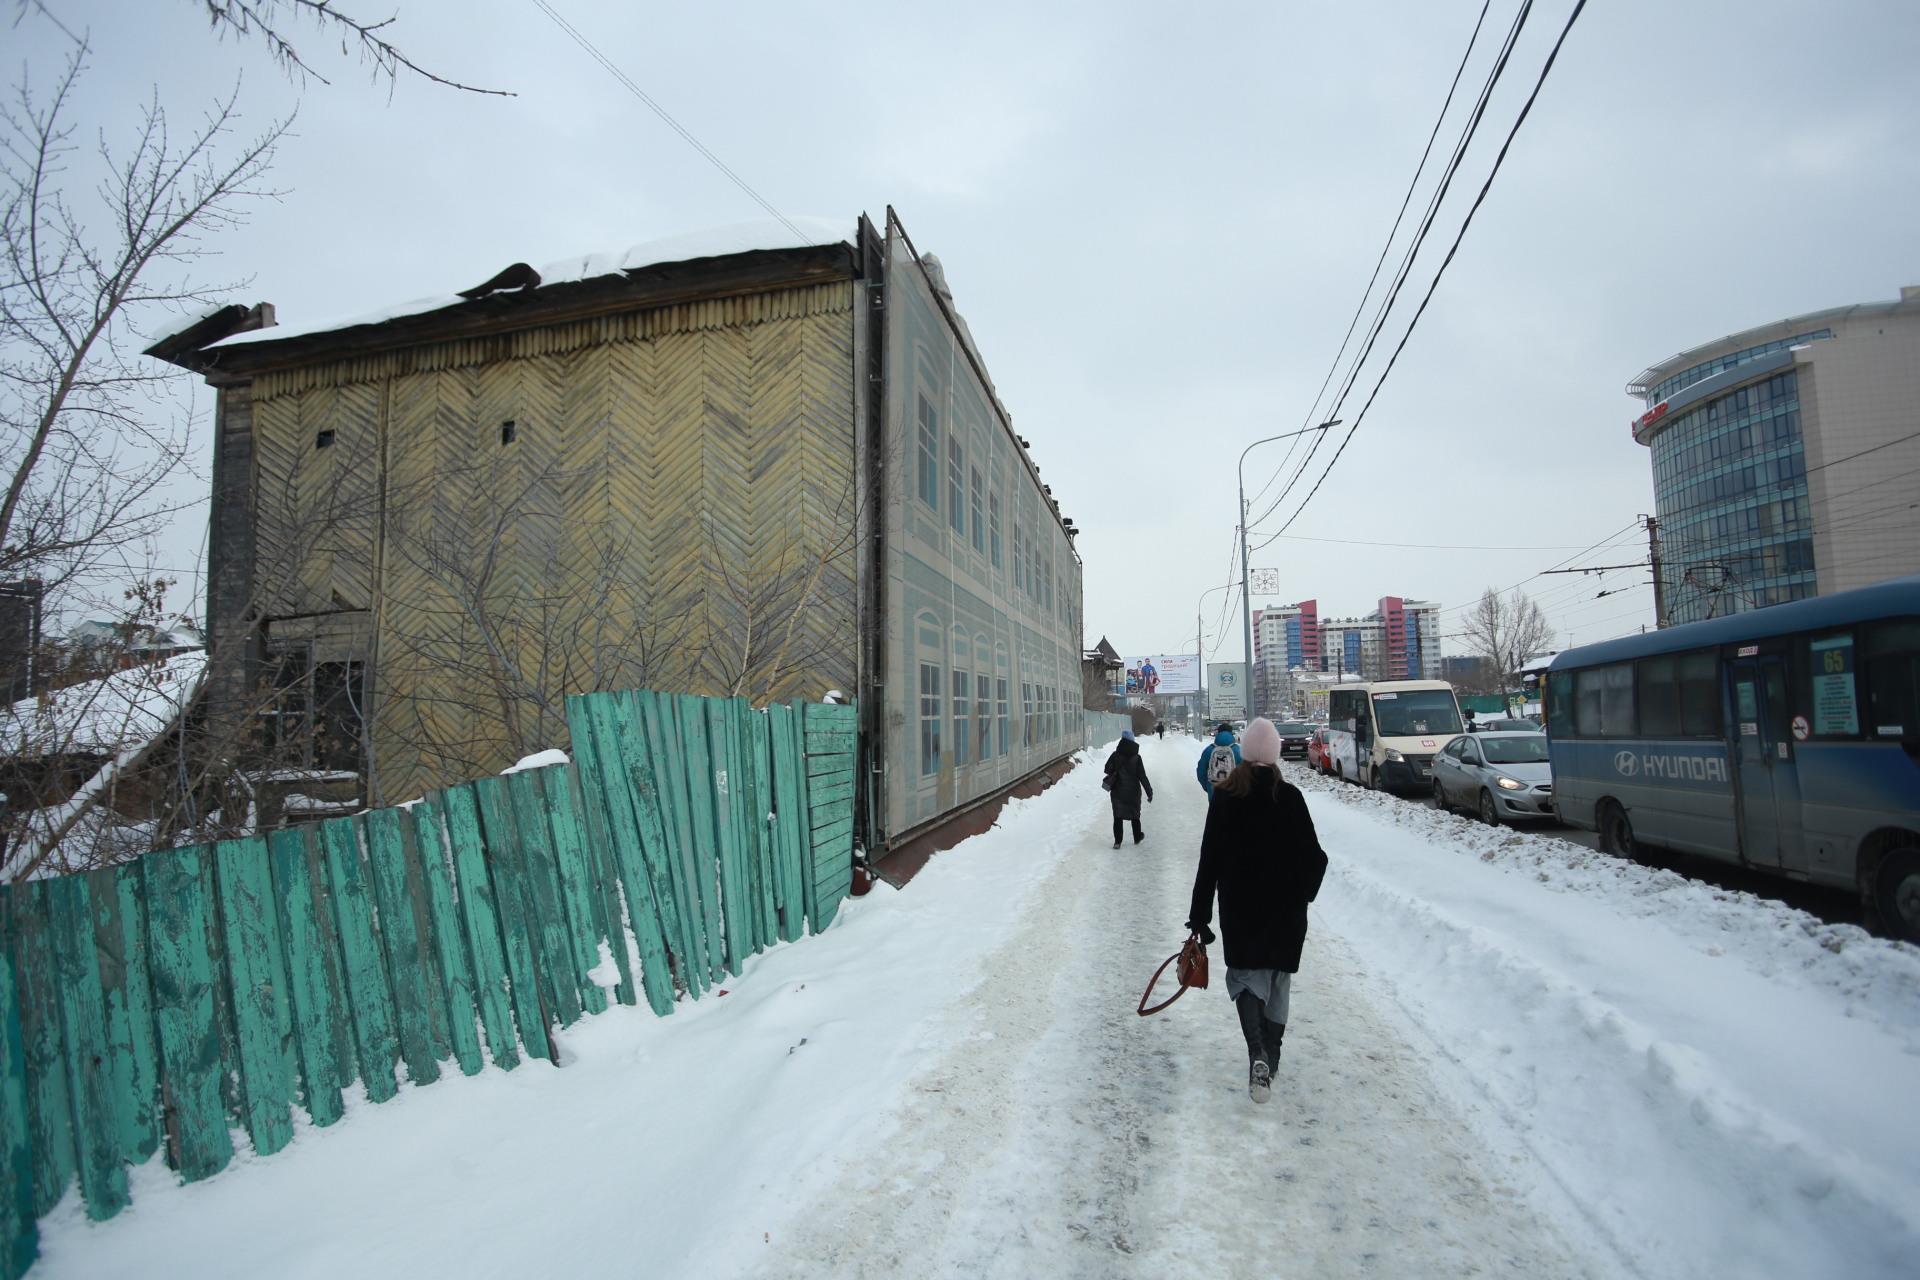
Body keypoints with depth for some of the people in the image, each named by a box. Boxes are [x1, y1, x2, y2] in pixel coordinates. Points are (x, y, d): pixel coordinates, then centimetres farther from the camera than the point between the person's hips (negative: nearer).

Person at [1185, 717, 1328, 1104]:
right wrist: (1302, 895, 14)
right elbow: (1313, 857, -5)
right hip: (1286, 912, 1)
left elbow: (1209, 861, -7)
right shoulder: (1289, 796, -8)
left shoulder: (1224, 798, -8)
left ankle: (1258, 1055, -13)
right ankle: (1270, 1058, 24)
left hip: (1239, 911, 0)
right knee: (1277, 979, 16)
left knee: (1247, 976, 8)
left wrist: (1200, 915, -2)